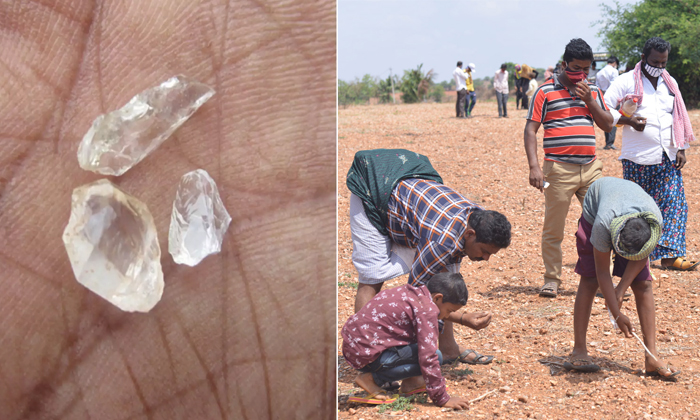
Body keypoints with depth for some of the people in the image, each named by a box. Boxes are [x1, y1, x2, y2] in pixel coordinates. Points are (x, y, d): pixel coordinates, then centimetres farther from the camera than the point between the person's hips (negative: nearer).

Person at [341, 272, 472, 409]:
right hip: (367, 355, -10)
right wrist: (442, 398, -12)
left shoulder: (411, 292, 14)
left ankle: (410, 382, 15)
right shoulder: (427, 310, -14)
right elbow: (428, 357, -19)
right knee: (436, 356, -12)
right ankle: (372, 378, -10)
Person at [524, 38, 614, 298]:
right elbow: (530, 130, -3)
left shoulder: (593, 91, 14)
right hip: (559, 169, -4)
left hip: (591, 167, 4)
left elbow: (608, 125, 11)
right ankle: (552, 279, 14)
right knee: (553, 230, 1)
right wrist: (534, 166, -14)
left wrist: (589, 100, -4)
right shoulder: (546, 91, 0)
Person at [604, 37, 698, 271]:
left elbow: (679, 117, 19)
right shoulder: (627, 81, -1)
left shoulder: (670, 83, 15)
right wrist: (628, 121, -18)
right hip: (637, 158, -4)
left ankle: (669, 255, -3)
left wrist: (681, 149, 11)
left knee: (674, 204, -5)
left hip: (668, 158, 4)